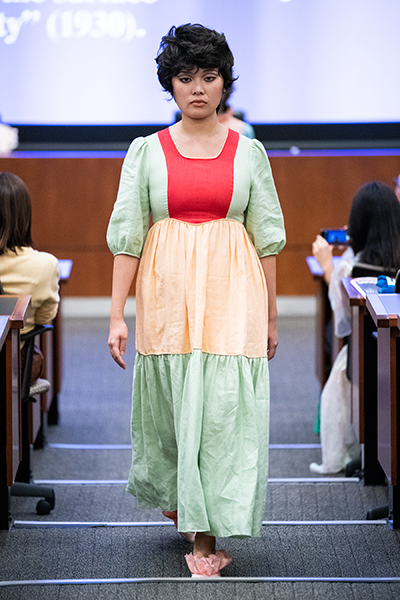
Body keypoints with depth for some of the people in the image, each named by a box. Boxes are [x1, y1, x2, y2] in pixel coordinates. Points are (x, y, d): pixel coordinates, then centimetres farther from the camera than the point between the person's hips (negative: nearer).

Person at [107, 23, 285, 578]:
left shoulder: (249, 152, 6)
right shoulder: (147, 151, 4)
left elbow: (267, 236, 8)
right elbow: (127, 234, 2)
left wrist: (270, 315, 7)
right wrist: (116, 315, -4)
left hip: (232, 289, 0)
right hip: (166, 290, 1)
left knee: (224, 406, -7)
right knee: (171, 403, 7)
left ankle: (208, 534, -1)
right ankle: (176, 497, 34)